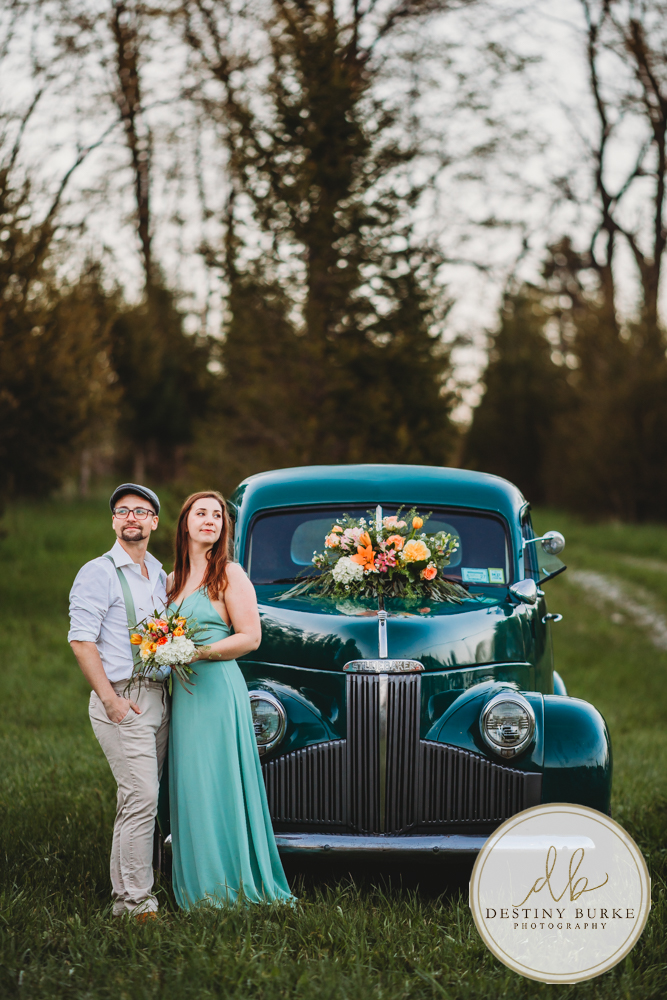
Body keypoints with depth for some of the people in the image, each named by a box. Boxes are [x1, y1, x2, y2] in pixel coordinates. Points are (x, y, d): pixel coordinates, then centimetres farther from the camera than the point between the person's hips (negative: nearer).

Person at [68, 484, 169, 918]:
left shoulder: (160, 575, 17)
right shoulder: (98, 573, -6)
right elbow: (81, 641, -11)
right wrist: (111, 699, -16)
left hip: (159, 698, 7)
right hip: (122, 698, -7)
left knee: (141, 799, 9)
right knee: (141, 798, -13)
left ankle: (126, 892, 16)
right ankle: (136, 903, -8)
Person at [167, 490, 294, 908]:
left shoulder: (230, 574, -5)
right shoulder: (174, 579, 15)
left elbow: (250, 637, -10)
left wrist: (200, 652, -17)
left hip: (217, 687, -7)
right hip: (183, 691, 7)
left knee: (217, 785, -6)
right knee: (190, 786, 6)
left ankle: (227, 886, 1)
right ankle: (198, 887, 11)